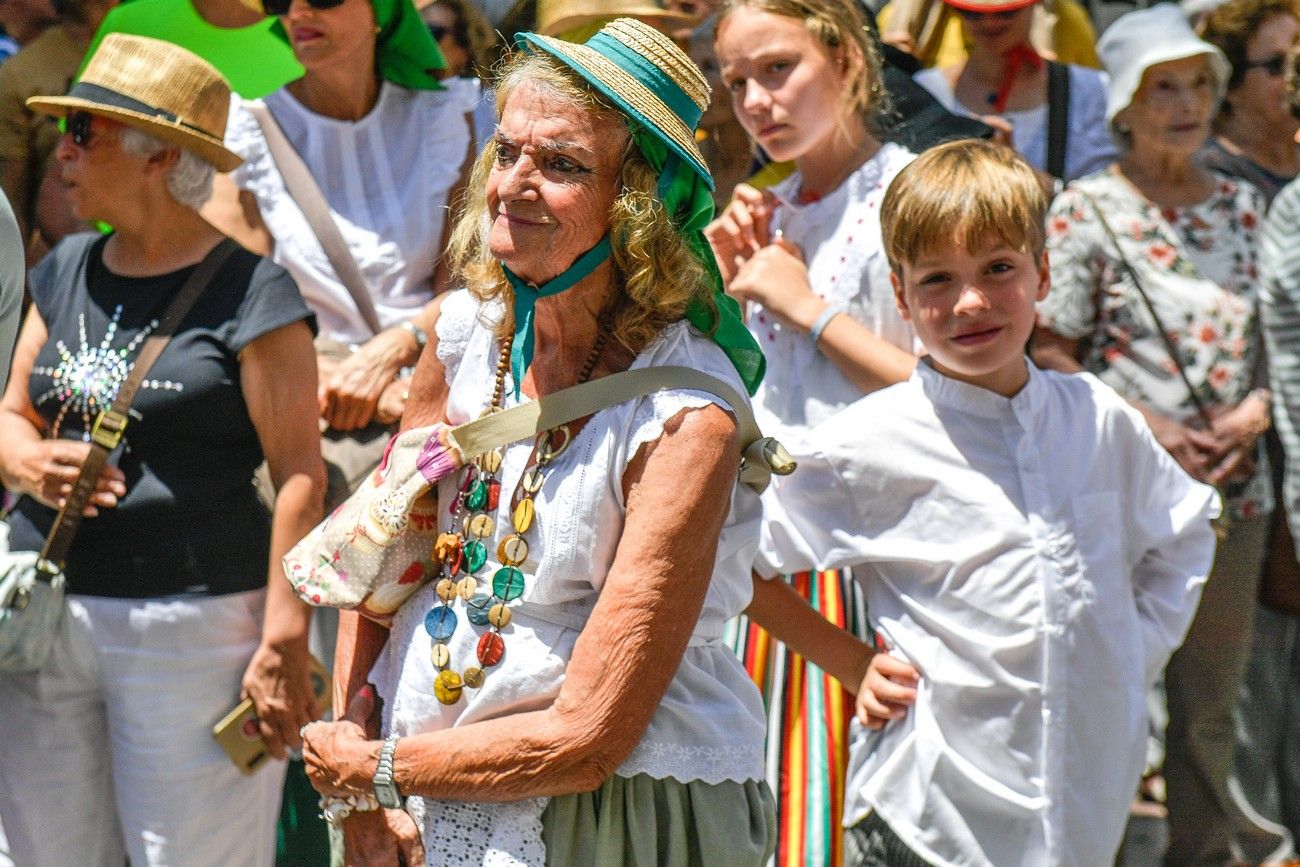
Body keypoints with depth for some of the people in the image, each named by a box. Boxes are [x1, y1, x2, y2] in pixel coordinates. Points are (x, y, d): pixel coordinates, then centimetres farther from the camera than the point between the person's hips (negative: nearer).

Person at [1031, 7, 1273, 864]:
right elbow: (1051, 355, -5)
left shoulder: (1244, 206, 10)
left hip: (1234, 487, 4)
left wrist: (1256, 409, -3)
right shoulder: (1085, 211, -5)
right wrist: (1145, 426, -14)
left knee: (1211, 697, 12)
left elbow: (1275, 336, 16)